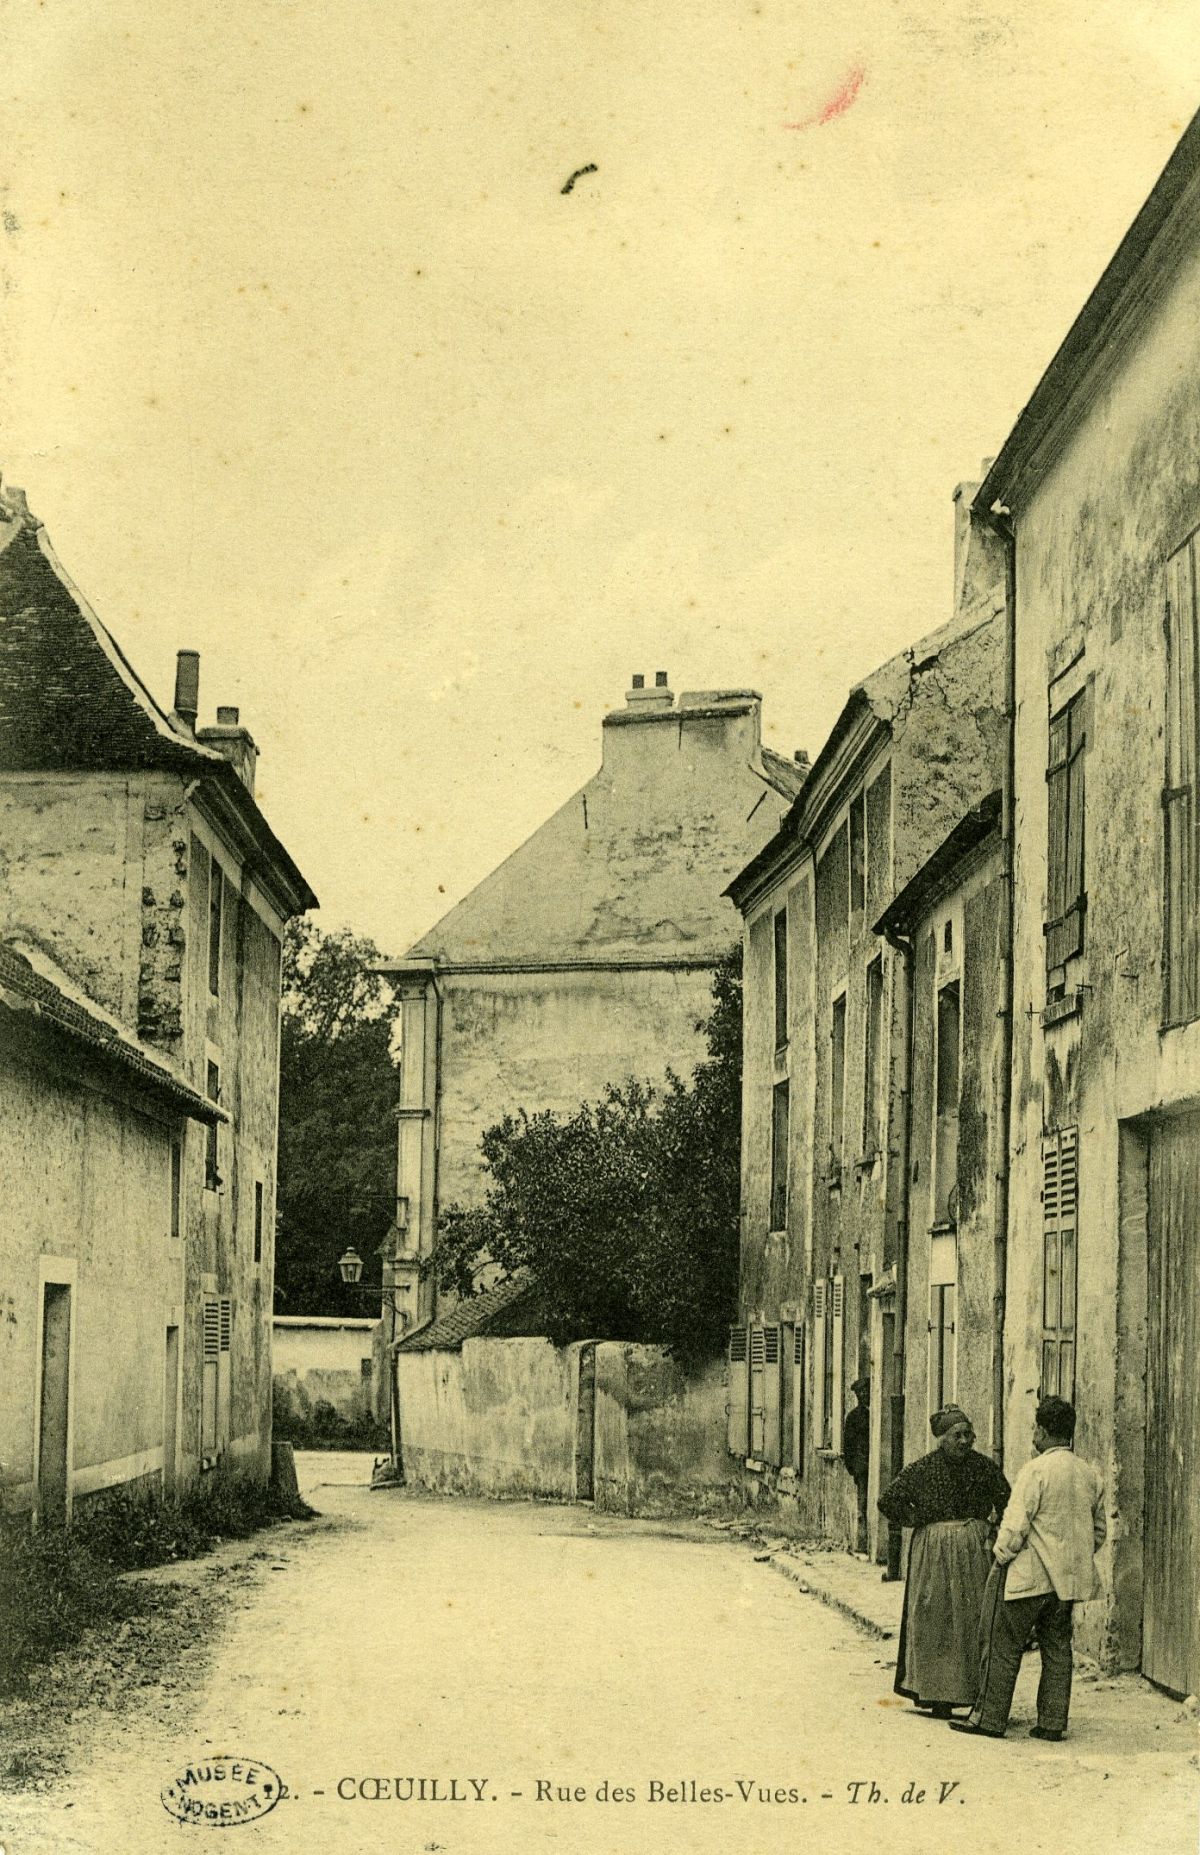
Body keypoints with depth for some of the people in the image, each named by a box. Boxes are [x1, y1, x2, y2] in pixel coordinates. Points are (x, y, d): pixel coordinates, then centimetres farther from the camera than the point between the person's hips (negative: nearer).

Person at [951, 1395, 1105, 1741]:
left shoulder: (1036, 1470, -15)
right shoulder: (1090, 1475, 7)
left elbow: (1015, 1525, -17)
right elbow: (1099, 1530, 14)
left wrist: (1000, 1557, -4)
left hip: (1028, 1574, -7)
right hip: (1068, 1580, 7)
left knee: (1002, 1646, 3)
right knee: (1057, 1648, 13)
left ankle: (989, 1717, 7)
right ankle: (1052, 1722, 13)